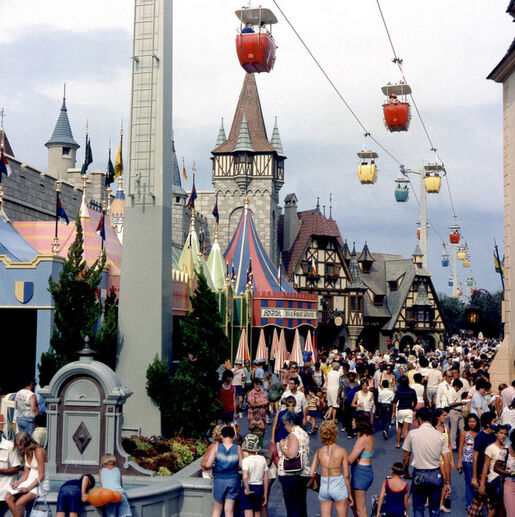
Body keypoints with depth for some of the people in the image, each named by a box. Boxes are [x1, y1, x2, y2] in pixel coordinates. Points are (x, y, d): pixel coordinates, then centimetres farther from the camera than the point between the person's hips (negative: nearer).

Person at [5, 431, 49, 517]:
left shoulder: (39, 451, -14)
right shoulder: (24, 453, 11)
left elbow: (41, 476, -16)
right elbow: (26, 473, 10)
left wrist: (28, 488, -22)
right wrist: (17, 483, -7)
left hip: (40, 484, -8)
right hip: (29, 481, 8)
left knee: (19, 503, -26)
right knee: (8, 497, -15)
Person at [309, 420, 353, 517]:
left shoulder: (319, 452, -2)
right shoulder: (342, 451, -9)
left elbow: (311, 474, -3)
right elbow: (346, 475, -8)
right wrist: (349, 494, 1)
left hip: (324, 488, 3)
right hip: (339, 487, -3)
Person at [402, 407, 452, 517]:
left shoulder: (412, 434, -6)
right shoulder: (440, 436, -2)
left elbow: (406, 457, 2)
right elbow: (447, 461, -3)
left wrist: (406, 472, 20)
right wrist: (447, 483, 2)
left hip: (419, 474, -1)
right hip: (436, 475, 2)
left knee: (418, 508, 14)